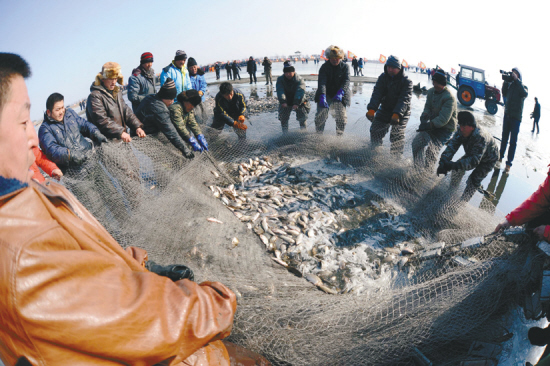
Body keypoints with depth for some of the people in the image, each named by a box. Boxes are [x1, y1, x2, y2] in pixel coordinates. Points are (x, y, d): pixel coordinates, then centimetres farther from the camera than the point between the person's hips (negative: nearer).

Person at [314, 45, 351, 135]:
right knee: (321, 114, -11)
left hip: (340, 96, 0)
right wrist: (322, 97, -37)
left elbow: (346, 81, -15)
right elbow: (322, 82, -20)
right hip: (326, 95, 0)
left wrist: (340, 93, -35)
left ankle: (340, 135, 9)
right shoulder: (324, 67, -5)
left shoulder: (345, 67, -1)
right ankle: (318, 133, 10)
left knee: (341, 116, -10)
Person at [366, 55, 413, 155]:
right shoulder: (383, 77, -2)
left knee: (397, 136, -9)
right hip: (385, 110, 4)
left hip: (401, 113, -4)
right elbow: (377, 93, -14)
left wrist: (397, 114, -41)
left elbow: (404, 99, -25)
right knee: (375, 130, 5)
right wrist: (371, 109, -31)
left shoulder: (407, 81, -14)